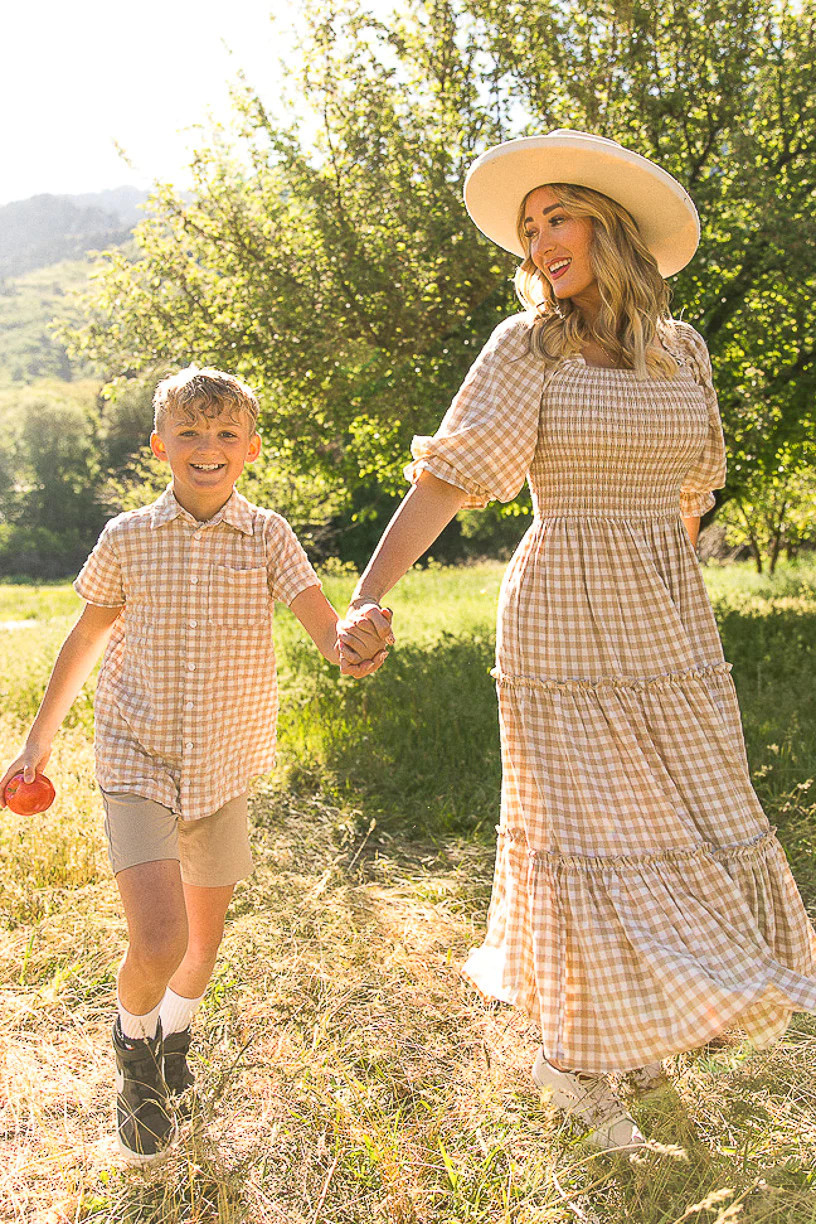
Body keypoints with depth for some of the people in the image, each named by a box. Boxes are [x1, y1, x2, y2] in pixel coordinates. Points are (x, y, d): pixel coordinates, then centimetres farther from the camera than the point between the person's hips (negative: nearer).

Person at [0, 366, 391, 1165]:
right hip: (137, 762, -2)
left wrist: (352, 647, -41)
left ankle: (174, 1039, 51)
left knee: (204, 939, 17)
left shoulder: (266, 535, -7)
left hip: (223, 769, 2)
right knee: (159, 940, -16)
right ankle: (133, 1041, 20)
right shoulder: (127, 538, -6)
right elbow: (86, 636, 7)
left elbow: (325, 628, -16)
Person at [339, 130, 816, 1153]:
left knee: (692, 825, 10)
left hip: (669, 629, 5)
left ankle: (638, 1017, 35)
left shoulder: (681, 350, 8)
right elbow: (446, 477, -14)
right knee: (584, 831, 1)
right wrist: (369, 595, -25)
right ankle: (570, 1050, 23)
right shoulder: (524, 348, -5)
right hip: (562, 624, -4)